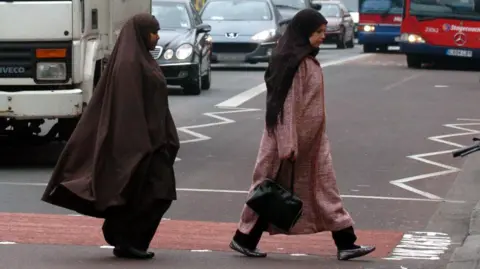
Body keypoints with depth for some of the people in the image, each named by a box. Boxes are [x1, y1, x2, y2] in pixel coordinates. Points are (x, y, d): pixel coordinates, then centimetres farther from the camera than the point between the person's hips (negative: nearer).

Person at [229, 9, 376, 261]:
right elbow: (287, 105, -21)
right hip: (292, 136, -9)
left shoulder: (308, 59, 11)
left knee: (324, 187, 7)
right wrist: (287, 144, -23)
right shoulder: (293, 61, -19)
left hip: (312, 138, 9)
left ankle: (345, 243, 7)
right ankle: (245, 238, 14)